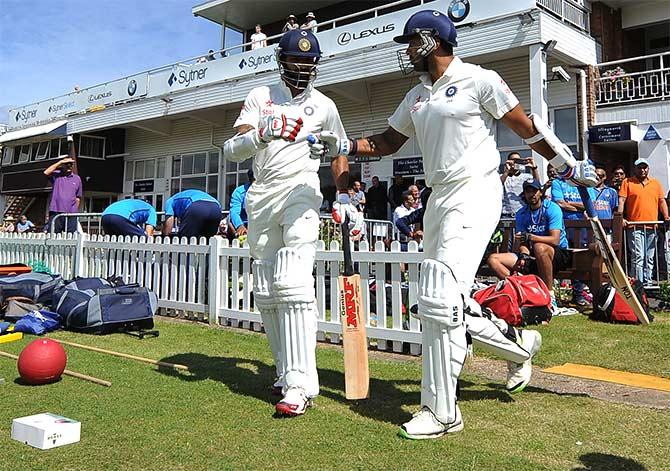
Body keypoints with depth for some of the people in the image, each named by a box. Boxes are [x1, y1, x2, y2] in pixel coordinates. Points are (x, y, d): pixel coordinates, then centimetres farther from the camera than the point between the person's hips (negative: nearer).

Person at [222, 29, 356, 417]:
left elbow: (339, 155, 22)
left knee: (292, 283, -20)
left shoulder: (324, 105, 10)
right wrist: (263, 133, -21)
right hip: (261, 196, 4)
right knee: (266, 293, 4)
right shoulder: (259, 97, 12)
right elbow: (232, 150, -1)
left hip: (301, 191, -3)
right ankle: (287, 371, 16)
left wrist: (344, 198, 11)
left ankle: (300, 384, -21)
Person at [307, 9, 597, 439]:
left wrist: (570, 167, 3)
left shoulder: (478, 80, -4)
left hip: (475, 194, -8)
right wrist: (342, 146, 9)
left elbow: (527, 127, -1)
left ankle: (441, 412, -5)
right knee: (447, 304, 9)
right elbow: (388, 142, 23)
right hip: (439, 200, 8)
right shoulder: (416, 98, 17)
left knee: (440, 299, -16)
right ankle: (520, 344, 33)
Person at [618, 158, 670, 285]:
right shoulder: (627, 182, 5)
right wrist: (621, 218, -14)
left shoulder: (656, 183, 17)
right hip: (635, 227, -4)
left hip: (652, 227, 4)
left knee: (649, 258, 9)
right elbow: (621, 200, -2)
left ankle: (648, 282, 15)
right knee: (638, 257, -10)